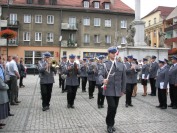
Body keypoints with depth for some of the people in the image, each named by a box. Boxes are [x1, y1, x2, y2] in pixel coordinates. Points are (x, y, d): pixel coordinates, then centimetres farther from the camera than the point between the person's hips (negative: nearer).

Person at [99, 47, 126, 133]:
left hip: (117, 90, 4)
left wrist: (123, 90, 10)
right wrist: (103, 80, -36)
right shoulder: (105, 65, -1)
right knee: (111, 106, -11)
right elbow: (100, 74, -14)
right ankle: (109, 125, 10)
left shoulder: (121, 65, 10)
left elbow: (123, 79, 12)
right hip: (109, 90, -4)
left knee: (115, 107, 10)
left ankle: (112, 124, 30)